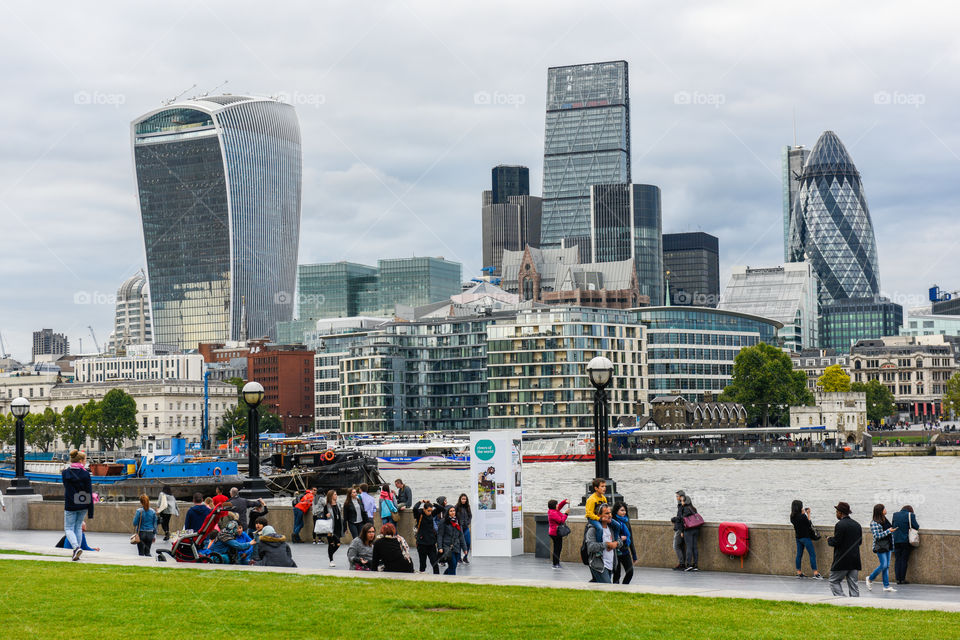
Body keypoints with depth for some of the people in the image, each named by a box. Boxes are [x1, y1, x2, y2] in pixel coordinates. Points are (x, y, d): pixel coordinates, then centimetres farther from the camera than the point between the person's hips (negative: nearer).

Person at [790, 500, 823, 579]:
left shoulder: (792, 517, 0)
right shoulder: (802, 516, -21)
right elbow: (809, 524, -8)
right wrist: (808, 514, -2)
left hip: (798, 537, 8)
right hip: (805, 537, -7)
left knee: (799, 555, 12)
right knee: (812, 554, -2)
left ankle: (799, 572, 16)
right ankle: (815, 573, -5)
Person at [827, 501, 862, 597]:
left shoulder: (840, 525, -13)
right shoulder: (857, 525, 11)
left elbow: (836, 542, -16)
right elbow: (860, 542, 15)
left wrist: (829, 540, 4)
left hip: (842, 560, -7)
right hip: (855, 560, 7)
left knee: (834, 582, 2)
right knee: (853, 584, 8)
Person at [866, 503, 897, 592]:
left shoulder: (884, 520, 10)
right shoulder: (874, 522, -13)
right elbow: (877, 536, -18)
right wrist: (888, 531, -20)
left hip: (887, 546, 8)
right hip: (880, 547, -8)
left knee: (887, 566, 6)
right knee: (883, 565, -9)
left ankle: (886, 586, 8)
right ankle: (870, 579, 11)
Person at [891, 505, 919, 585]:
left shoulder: (895, 515, 7)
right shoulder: (910, 515, -6)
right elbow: (916, 527, -6)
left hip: (896, 540, 4)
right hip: (906, 540, -4)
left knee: (898, 559, 8)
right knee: (904, 560, 1)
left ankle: (898, 579, 5)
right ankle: (903, 579, 1)